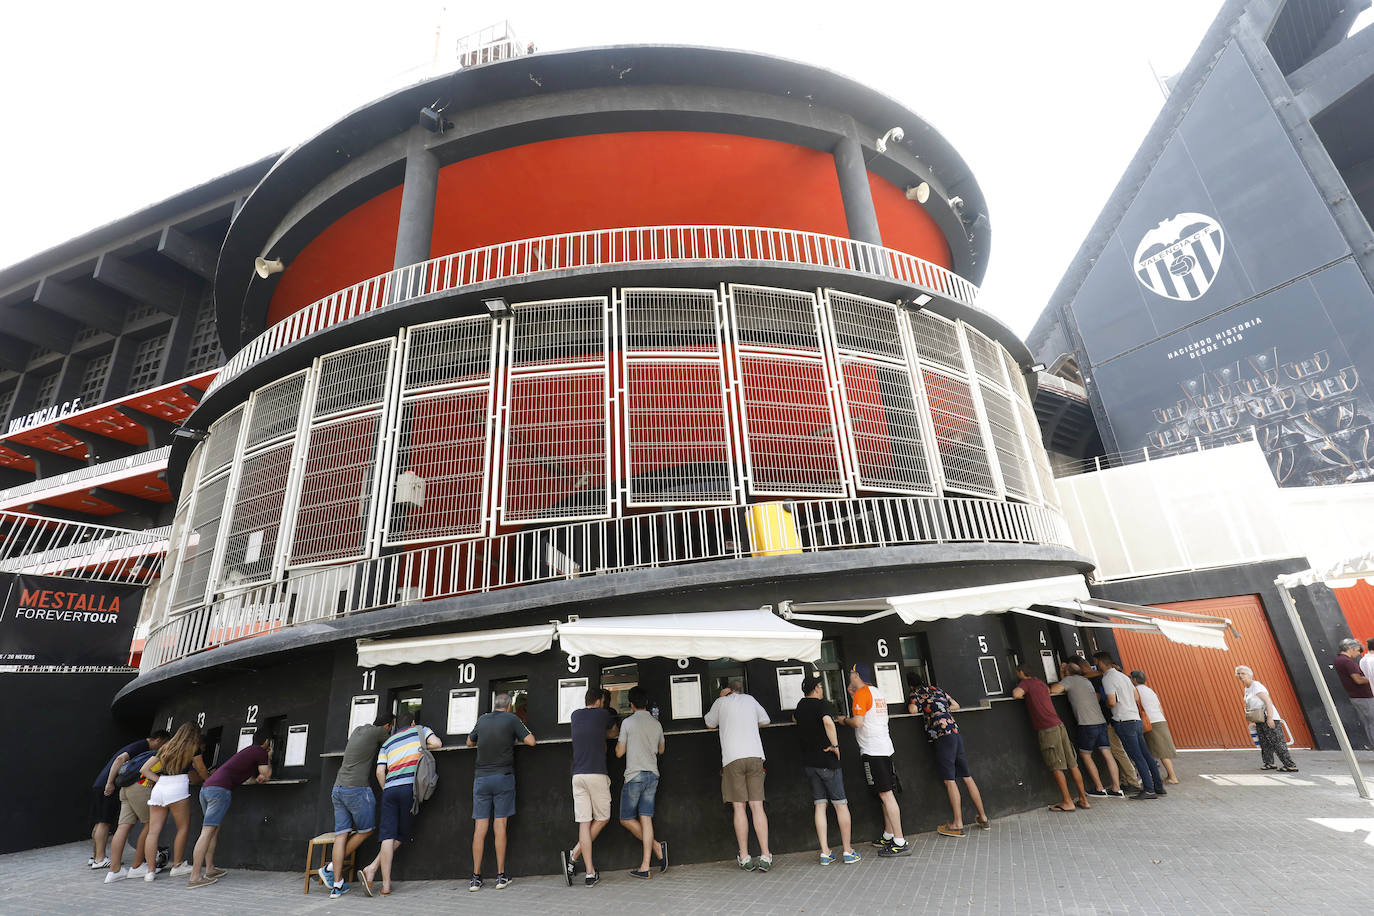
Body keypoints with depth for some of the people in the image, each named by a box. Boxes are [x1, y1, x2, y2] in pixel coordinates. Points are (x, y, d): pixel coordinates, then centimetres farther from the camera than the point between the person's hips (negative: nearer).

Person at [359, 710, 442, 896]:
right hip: (410, 787, -3)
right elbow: (437, 743, 2)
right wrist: (420, 748, 21)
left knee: (388, 836, -1)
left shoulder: (387, 743, 26)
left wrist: (386, 791, 20)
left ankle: (386, 885, -8)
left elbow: (380, 772, 14)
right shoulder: (419, 730, 17)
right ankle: (372, 869, -5)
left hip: (390, 789, 3)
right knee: (401, 835, 7)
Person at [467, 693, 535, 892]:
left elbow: (470, 743, 24)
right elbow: (531, 741, -5)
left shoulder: (482, 720, 9)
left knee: (480, 828, 4)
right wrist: (516, 737, 13)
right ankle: (501, 876, 4)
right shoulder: (512, 719, -2)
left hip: (481, 778, 3)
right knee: (500, 826, 1)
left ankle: (476, 878, 6)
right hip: (503, 777, -3)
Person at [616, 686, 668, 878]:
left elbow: (619, 752, -3)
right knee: (645, 818, 5)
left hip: (635, 775, -5)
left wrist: (618, 743, 17)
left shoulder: (628, 722, -8)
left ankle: (656, 846, -1)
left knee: (626, 819, 8)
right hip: (653, 775, 5)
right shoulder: (656, 723, 7)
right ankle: (645, 866, 2)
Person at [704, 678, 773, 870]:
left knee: (739, 807, 1)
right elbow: (765, 720, 30)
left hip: (732, 758, -2)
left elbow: (710, 724, 23)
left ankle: (744, 858, 2)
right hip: (755, 755, 3)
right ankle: (765, 856, -2)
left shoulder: (722, 702, 10)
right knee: (757, 806, 2)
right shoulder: (750, 699, 17)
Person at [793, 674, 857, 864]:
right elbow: (828, 722, -32)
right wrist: (835, 744, -23)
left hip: (808, 763, 6)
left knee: (820, 805, 7)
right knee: (841, 804, 5)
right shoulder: (822, 704, -11)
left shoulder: (801, 705, 10)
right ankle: (847, 851, 10)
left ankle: (825, 853, 5)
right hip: (827, 762, -6)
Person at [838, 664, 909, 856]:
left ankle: (900, 843, -7)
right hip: (884, 748, 9)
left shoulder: (862, 692, -11)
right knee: (886, 794, 15)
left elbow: (857, 722, -18)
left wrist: (844, 720, 2)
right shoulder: (877, 692, 17)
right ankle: (889, 836, 23)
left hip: (872, 750, -9)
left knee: (886, 795, -8)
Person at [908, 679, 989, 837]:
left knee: (949, 780, -5)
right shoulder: (936, 689, 25)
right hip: (956, 731, 7)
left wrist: (923, 710, 13)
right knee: (967, 776, 12)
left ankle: (958, 824, -3)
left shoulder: (914, 693, 6)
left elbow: (913, 709, -8)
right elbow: (956, 706, 28)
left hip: (943, 734, -7)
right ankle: (983, 818, 18)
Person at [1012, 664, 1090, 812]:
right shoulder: (1041, 683, 19)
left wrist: (1016, 690, -1)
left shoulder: (1025, 682, -4)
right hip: (1059, 724, 8)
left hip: (1047, 729, -7)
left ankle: (1067, 802, 2)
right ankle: (1083, 799, 16)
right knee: (1072, 764, 10)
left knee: (1056, 767, -2)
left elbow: (1017, 694, -23)